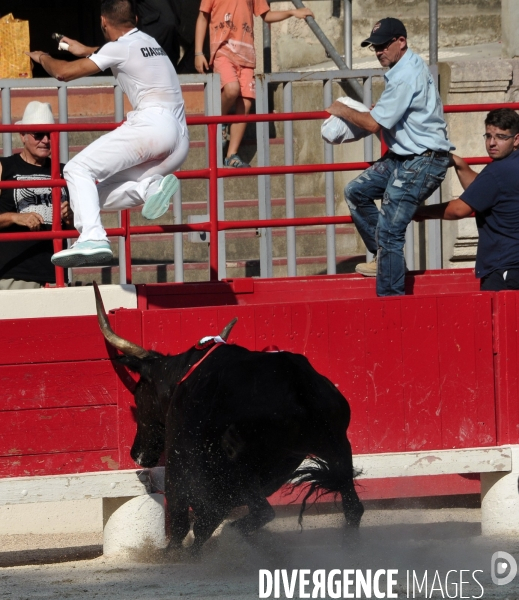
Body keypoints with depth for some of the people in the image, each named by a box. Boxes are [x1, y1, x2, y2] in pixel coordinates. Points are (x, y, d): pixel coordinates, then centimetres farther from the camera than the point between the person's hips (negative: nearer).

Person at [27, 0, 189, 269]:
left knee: (78, 169, -6)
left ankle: (92, 238, -27)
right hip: (179, 140, 8)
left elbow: (64, 72, -2)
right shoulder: (149, 42, 24)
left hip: (151, 124, -8)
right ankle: (153, 186, -14)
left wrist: (43, 58, 18)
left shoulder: (120, 48, -1)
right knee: (104, 195, 13)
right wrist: (86, 50, 57)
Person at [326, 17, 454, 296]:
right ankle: (383, 258, 22)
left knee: (388, 231, -12)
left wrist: (343, 111, -3)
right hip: (403, 156, 11)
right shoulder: (410, 65, 12)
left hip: (422, 162, -11)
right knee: (356, 191, 18)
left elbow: (374, 123, -20)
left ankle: (390, 298, -8)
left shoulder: (406, 76, -22)